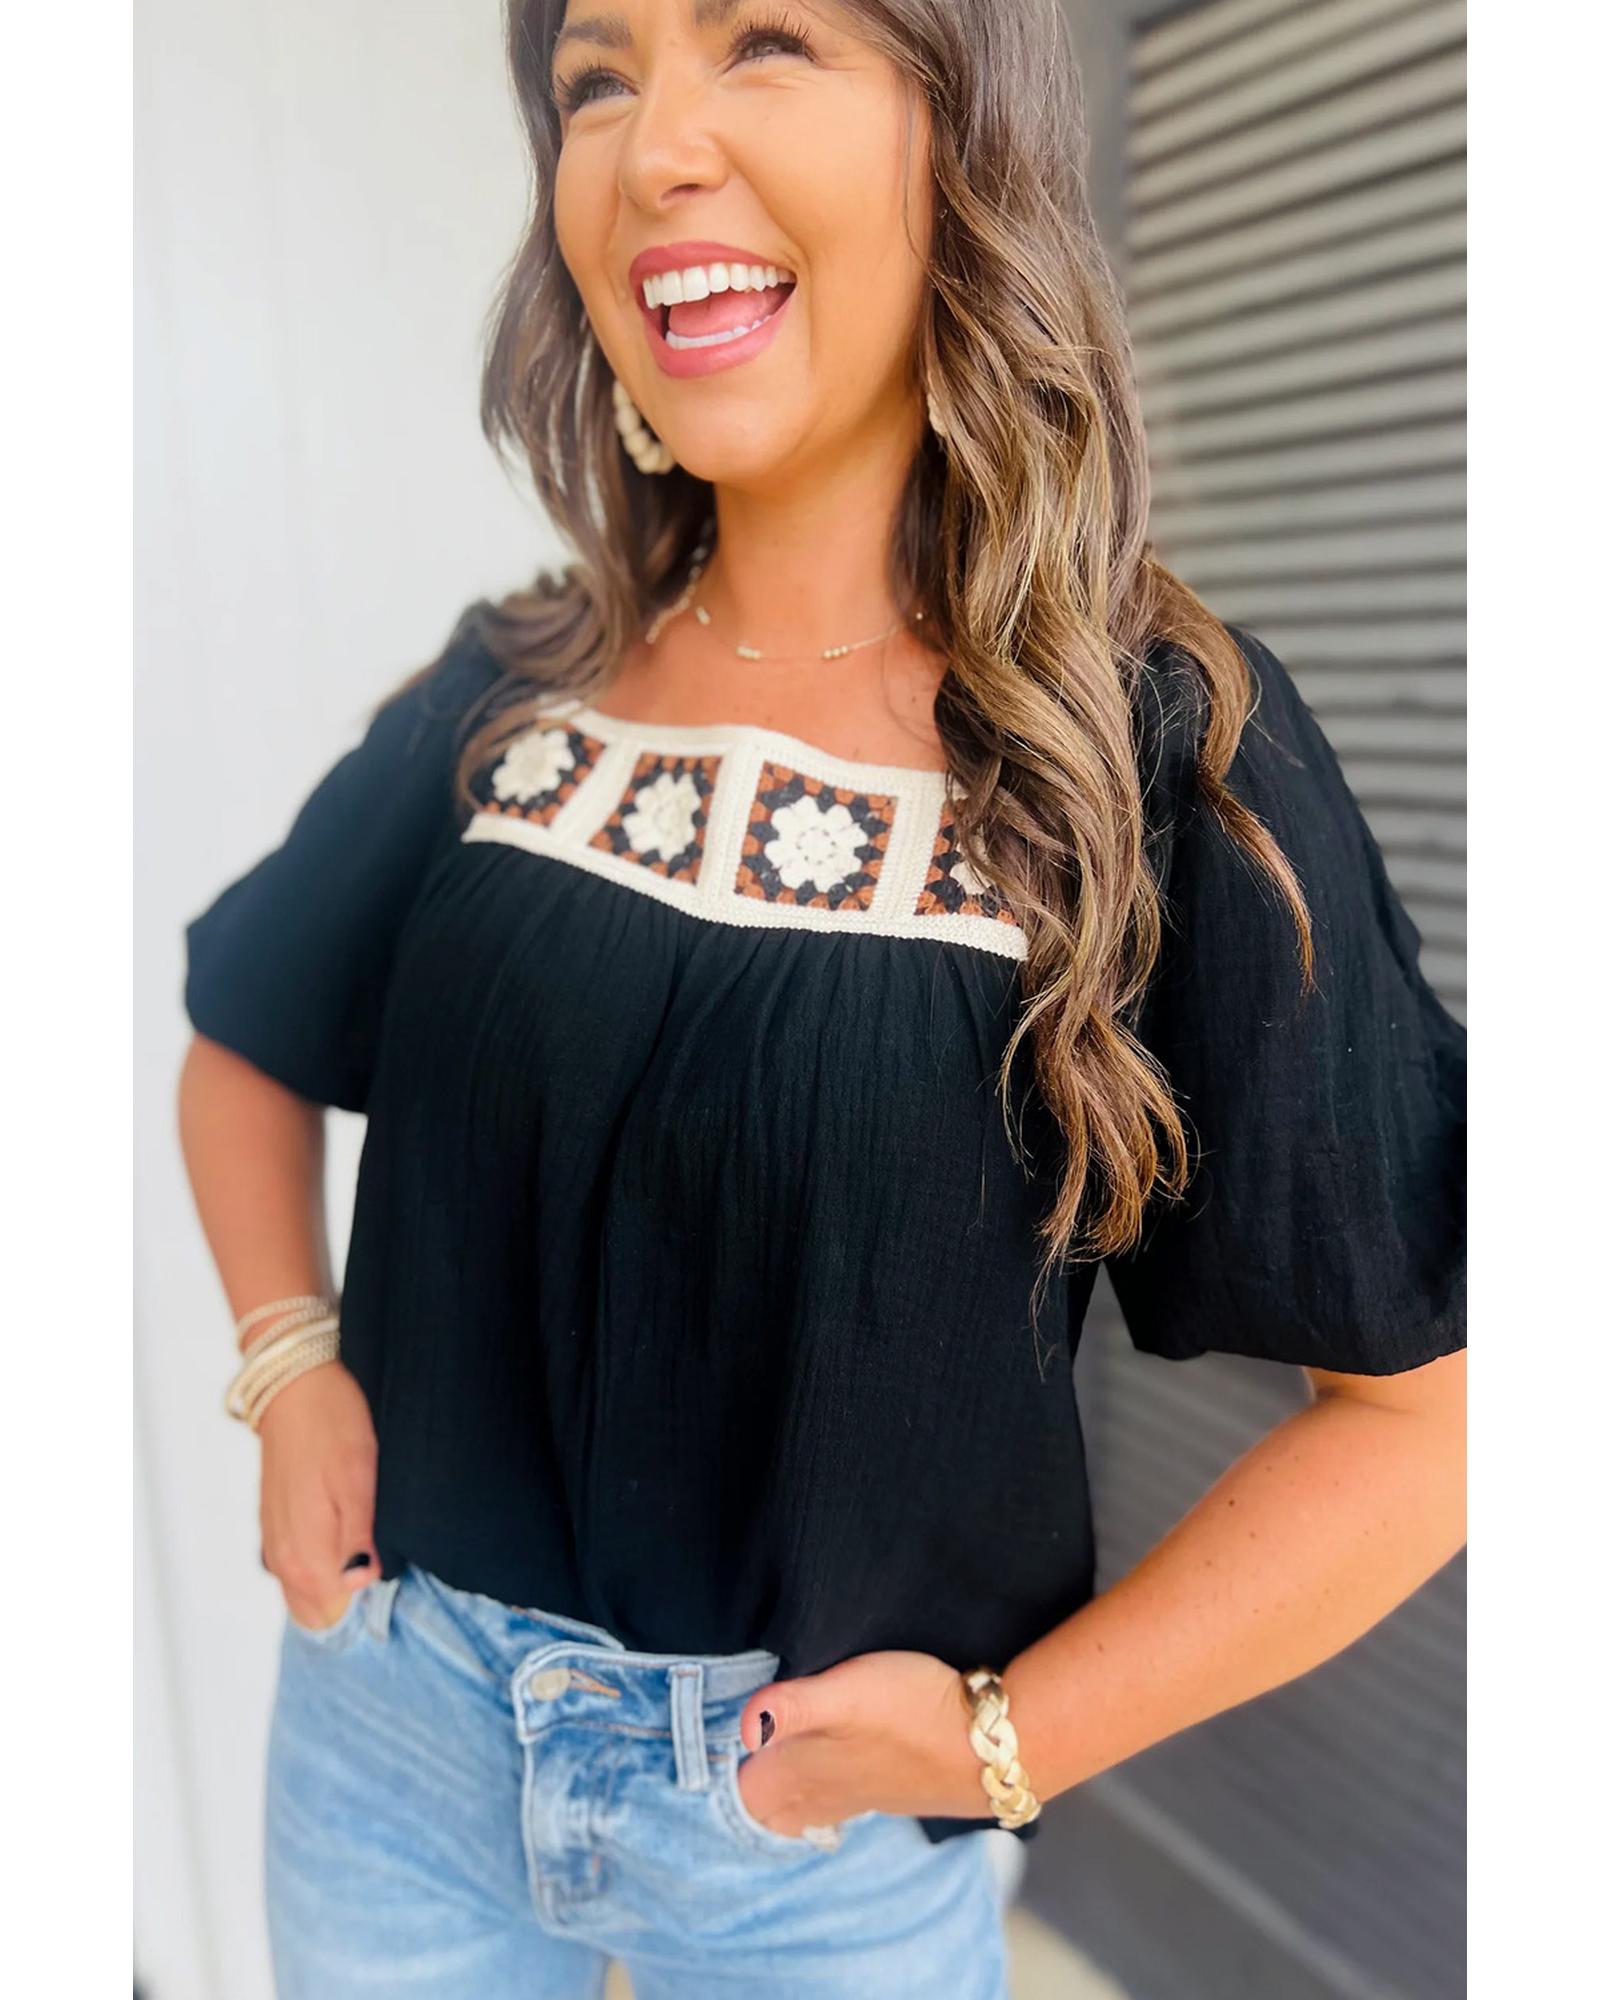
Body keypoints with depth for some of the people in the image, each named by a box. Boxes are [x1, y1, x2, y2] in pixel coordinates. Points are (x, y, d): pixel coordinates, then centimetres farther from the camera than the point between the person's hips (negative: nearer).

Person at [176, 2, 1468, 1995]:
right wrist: (287, 1356, -4)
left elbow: (1419, 1391, -12)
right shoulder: (510, 696, -5)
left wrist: (1015, 1736, -13)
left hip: (822, 1808, -2)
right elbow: (243, 1039, 11)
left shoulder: (1164, 750, -16)